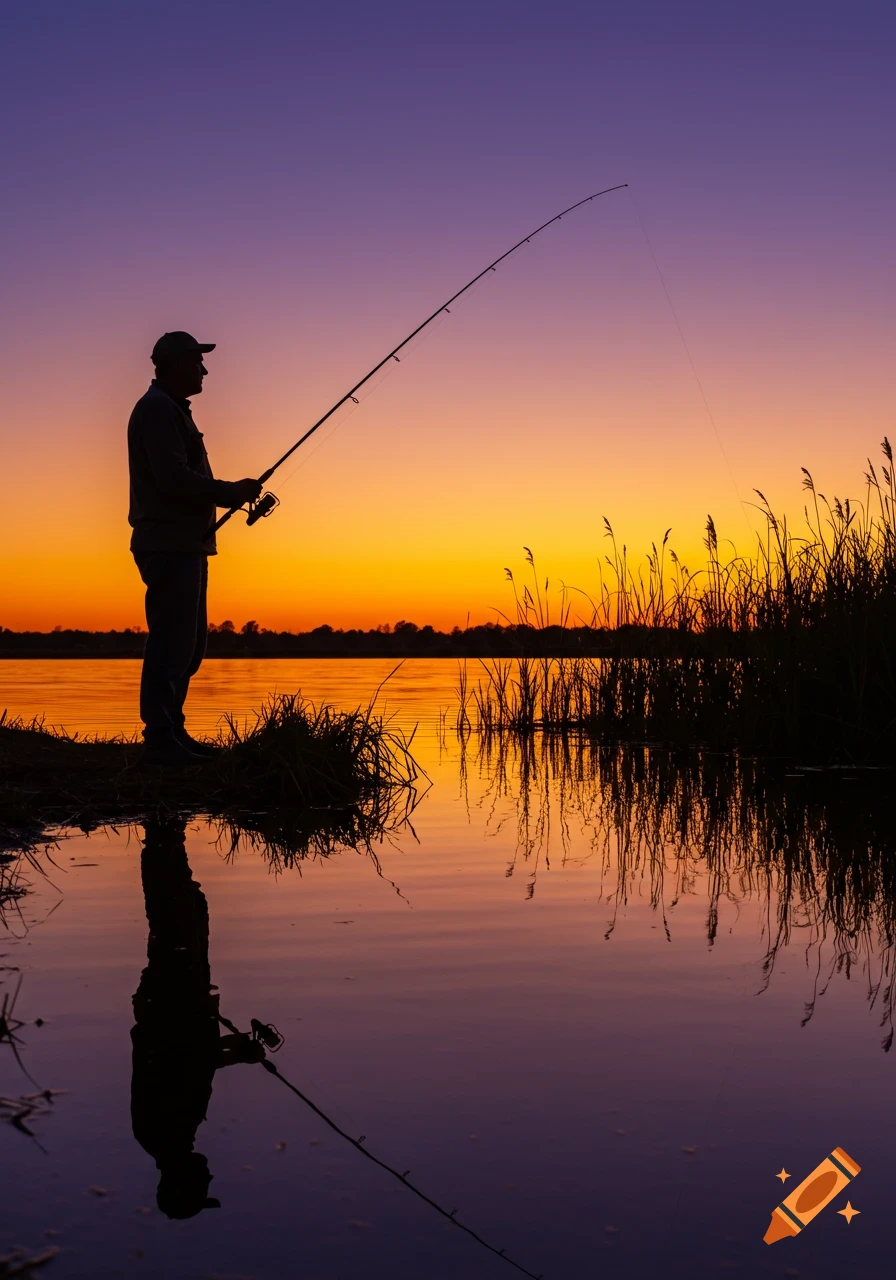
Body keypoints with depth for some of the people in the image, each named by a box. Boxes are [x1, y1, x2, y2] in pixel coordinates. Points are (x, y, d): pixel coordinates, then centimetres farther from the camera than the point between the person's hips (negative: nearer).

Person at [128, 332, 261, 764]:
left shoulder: (172, 409, 24)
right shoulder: (157, 408, -10)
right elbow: (173, 478, -20)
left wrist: (233, 494, 12)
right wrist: (231, 492, -12)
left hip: (185, 546, 11)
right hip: (169, 546, -11)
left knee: (188, 645, 13)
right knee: (171, 643, -10)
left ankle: (172, 732, 19)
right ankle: (160, 740, -8)